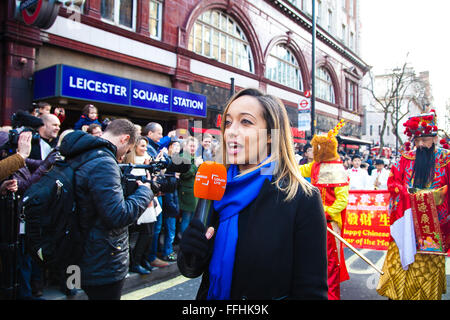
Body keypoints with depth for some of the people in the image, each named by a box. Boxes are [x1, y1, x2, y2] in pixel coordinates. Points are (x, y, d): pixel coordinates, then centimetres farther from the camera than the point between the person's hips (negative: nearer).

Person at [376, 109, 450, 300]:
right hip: (406, 220, 1)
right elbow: (392, 181, 4)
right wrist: (408, 193, -12)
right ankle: (398, 293, 14)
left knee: (429, 261, 7)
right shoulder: (406, 158, 5)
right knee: (401, 255, 2)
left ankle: (427, 294, 23)